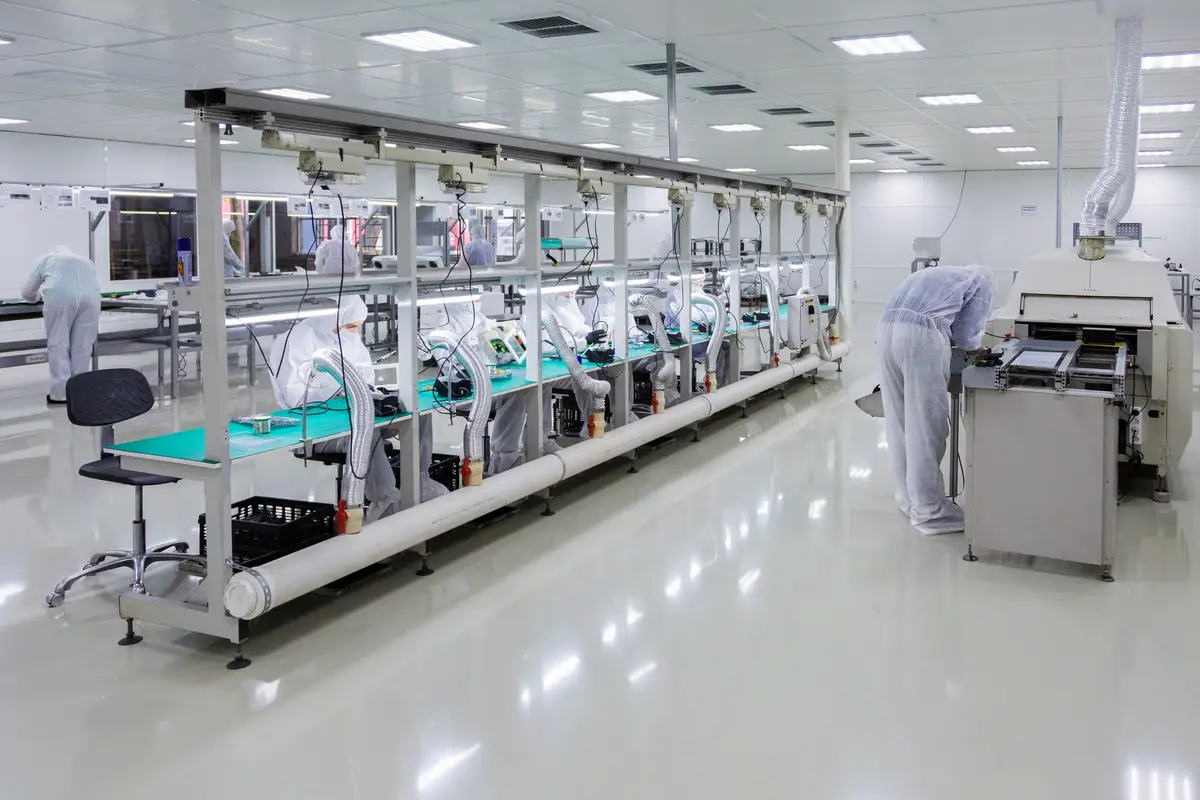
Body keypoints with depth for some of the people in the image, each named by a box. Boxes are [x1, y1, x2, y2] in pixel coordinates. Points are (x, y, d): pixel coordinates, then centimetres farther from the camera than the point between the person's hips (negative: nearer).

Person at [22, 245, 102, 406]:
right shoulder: (86, 261, 38)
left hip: (60, 296, -2)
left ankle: (61, 394, 1)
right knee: (83, 346, 8)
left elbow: (27, 293, 37)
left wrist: (40, 296, 58)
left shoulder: (46, 259, 32)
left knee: (58, 344, 3)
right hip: (90, 297, 3)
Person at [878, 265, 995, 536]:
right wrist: (976, 348, 30)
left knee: (899, 419, 14)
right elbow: (967, 331, 11)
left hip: (888, 328, 7)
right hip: (920, 335, -7)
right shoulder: (983, 282, 18)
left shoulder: (941, 274, 37)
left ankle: (909, 497, 25)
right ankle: (928, 511, 4)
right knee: (925, 424, -2)